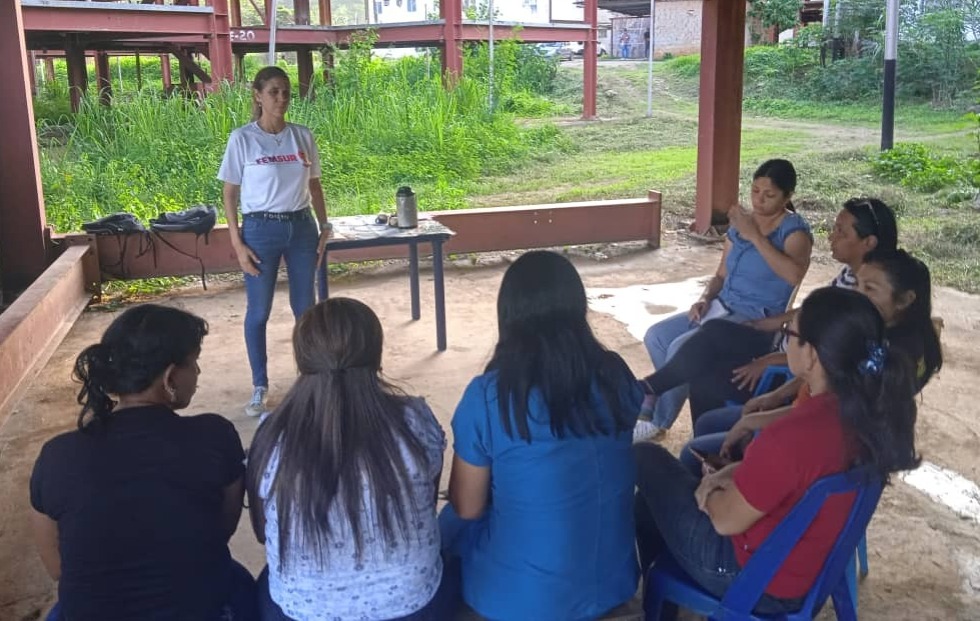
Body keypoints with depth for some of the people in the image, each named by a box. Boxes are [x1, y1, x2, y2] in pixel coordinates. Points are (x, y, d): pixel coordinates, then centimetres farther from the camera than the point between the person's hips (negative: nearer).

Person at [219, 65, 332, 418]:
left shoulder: (302, 136, 4)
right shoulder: (242, 139, -6)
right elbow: (230, 194, -3)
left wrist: (324, 226, 7)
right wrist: (237, 243, -9)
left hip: (301, 227, 3)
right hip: (261, 229, -3)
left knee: (305, 307, 11)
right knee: (258, 312, 5)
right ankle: (260, 387, 18)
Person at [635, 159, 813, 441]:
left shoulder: (794, 229, -10)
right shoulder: (740, 223, 11)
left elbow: (794, 275, -31)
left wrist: (755, 236, -27)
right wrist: (705, 299, -4)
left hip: (757, 319, -8)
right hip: (722, 307, 8)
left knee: (682, 347, -24)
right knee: (656, 336, -8)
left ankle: (657, 422, -7)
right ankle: (653, 410, 7)